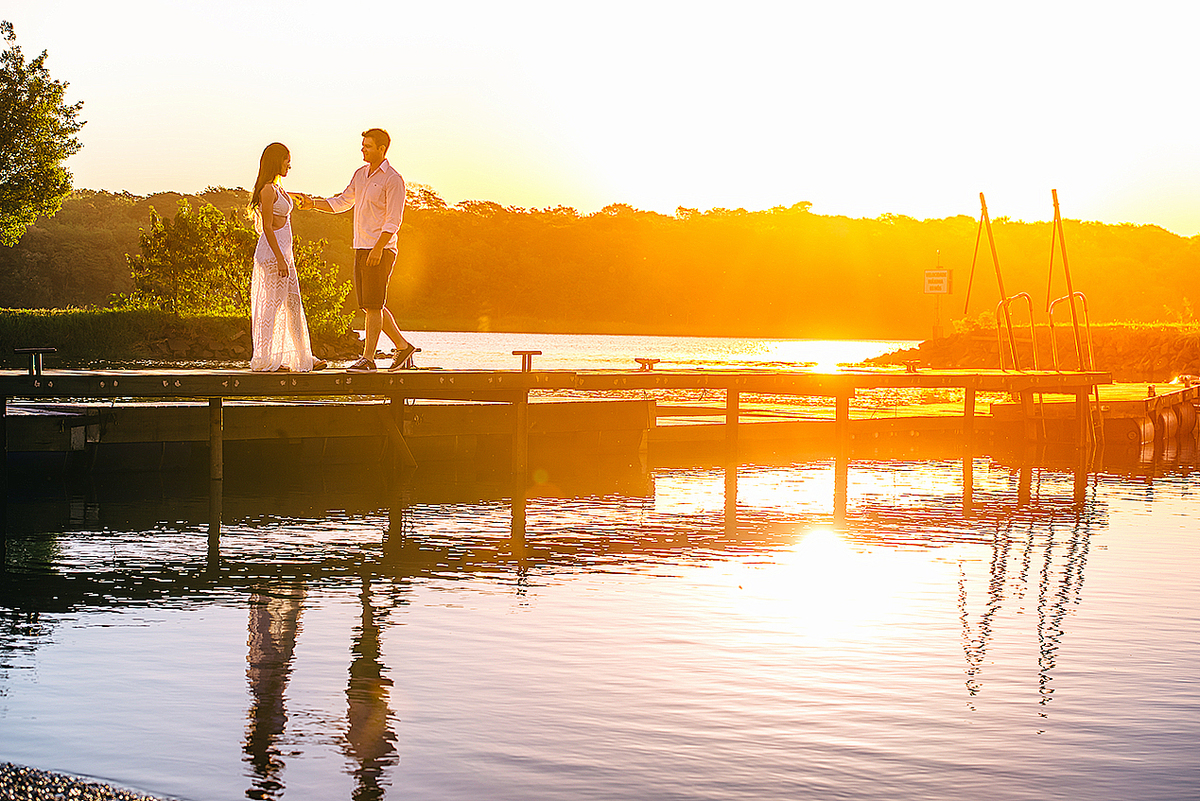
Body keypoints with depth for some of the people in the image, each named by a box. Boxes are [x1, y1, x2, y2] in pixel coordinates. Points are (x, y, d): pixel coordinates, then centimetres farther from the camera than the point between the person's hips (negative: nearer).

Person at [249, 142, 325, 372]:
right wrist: (280, 259, -22)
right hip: (272, 251, -10)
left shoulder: (276, 188, 16)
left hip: (283, 251, 10)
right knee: (272, 305, -6)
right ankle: (263, 360, -1)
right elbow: (267, 227, -18)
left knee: (294, 306, 10)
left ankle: (303, 358, 14)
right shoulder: (268, 190, -14)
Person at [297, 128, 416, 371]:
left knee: (373, 305, -9)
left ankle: (368, 358, -7)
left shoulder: (392, 179, -10)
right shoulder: (361, 174, 15)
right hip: (361, 249, 8)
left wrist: (378, 248, -24)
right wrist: (313, 203, 6)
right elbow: (341, 203, 21)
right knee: (369, 305, 9)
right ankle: (402, 346, 18)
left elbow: (393, 220, -16)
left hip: (381, 250, -8)